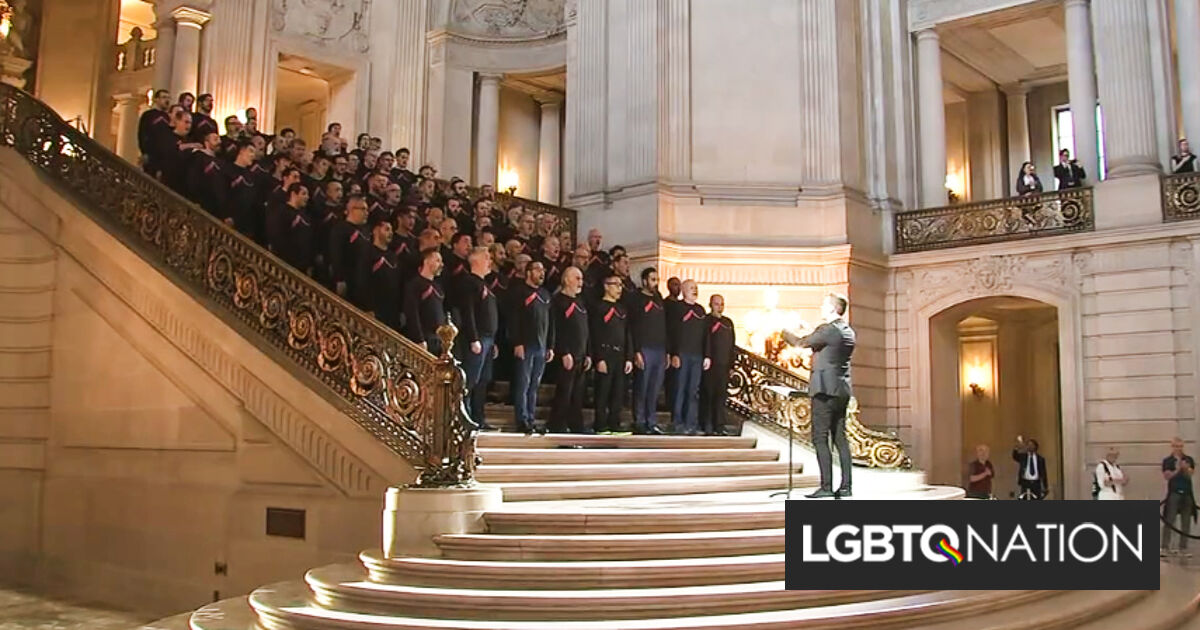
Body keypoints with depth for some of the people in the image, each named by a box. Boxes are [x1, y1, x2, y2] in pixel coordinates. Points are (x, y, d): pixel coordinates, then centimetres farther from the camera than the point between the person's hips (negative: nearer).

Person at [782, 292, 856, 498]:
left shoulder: (828, 329, -14)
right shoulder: (848, 332, 13)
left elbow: (802, 343, -9)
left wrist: (784, 332, 8)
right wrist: (807, 331, 23)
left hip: (825, 390, -9)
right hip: (842, 390, 9)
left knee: (820, 439, -6)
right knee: (840, 438, 10)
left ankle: (826, 487, -10)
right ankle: (845, 486, 9)